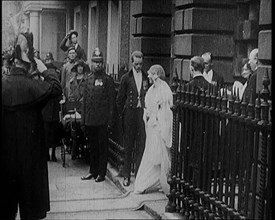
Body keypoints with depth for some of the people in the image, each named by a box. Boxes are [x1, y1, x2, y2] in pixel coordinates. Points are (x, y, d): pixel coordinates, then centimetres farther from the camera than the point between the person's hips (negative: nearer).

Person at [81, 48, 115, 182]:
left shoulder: (108, 80, -2)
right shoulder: (88, 79, 11)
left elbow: (112, 102, -4)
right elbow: (84, 100, 13)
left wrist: (110, 121, -10)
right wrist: (83, 120, 9)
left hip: (102, 120, -4)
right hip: (90, 120, 4)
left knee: (102, 147, 2)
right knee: (92, 146, 12)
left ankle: (101, 173, 10)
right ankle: (93, 171, 22)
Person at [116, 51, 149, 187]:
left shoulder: (146, 77, 7)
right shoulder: (126, 78, 3)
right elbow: (120, 98, 5)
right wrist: (121, 114, 1)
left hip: (143, 113, 1)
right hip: (130, 113, -1)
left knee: (141, 145, 1)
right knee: (128, 146, 4)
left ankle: (139, 174, 10)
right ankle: (126, 176, 11)